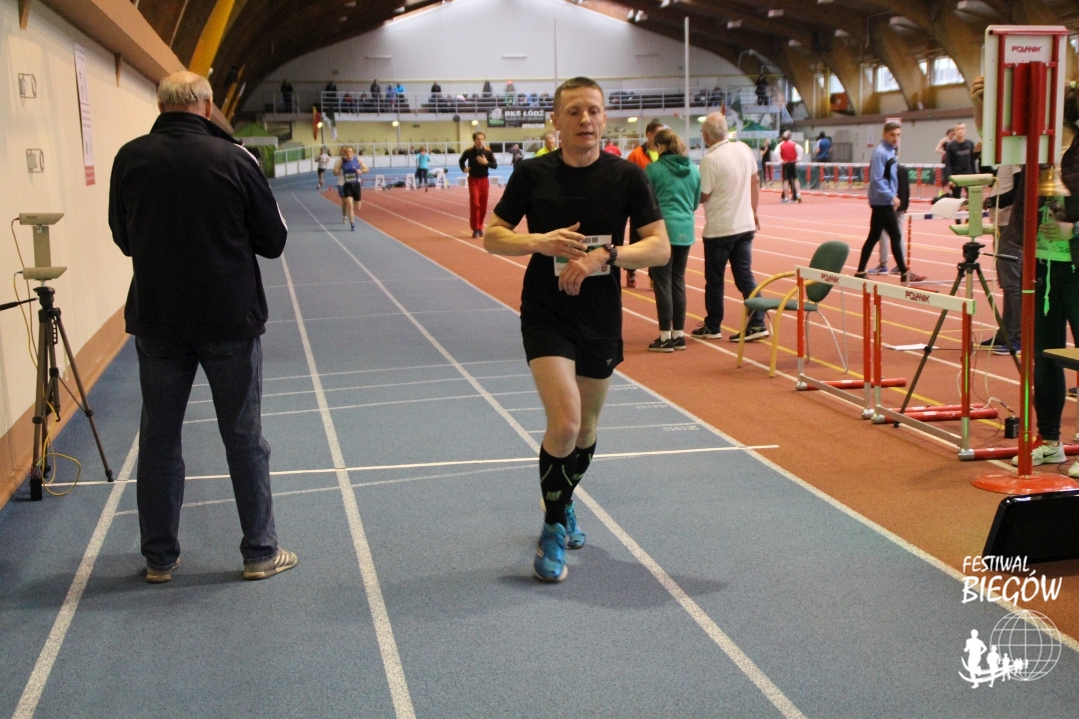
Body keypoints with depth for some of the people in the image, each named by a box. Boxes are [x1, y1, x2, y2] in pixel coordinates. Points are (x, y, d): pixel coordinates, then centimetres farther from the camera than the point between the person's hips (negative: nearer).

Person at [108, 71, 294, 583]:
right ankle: (260, 552, 16)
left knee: (159, 439, 13)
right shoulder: (234, 158, -11)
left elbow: (123, 238, 8)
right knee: (244, 438, 9)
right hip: (229, 319, -2)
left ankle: (160, 557, 20)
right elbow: (273, 241, -3)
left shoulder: (130, 158, -4)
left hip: (155, 320, 2)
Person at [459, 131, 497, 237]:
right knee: (475, 204, -11)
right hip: (473, 180, -2)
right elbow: (461, 161, 13)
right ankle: (475, 228, -7)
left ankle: (480, 227, 20)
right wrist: (463, 169, -5)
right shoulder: (469, 151, -5)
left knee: (483, 205, 7)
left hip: (484, 180, 2)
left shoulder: (488, 151, -4)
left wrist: (486, 162, -20)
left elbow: (495, 165, -3)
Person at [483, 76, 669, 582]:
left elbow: (661, 247, -8)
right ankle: (553, 529, 4)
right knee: (564, 422, -18)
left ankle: (564, 505, 44)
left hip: (601, 318, 2)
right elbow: (492, 237, 1)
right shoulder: (533, 174, -5)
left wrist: (605, 256, -24)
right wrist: (541, 242, -18)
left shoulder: (627, 176, -5)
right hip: (545, 313, -2)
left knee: (586, 430, 15)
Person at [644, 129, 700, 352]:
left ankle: (666, 337, 2)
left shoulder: (653, 169, -7)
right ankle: (679, 334, 15)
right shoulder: (693, 170, 7)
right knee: (678, 280, 13)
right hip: (686, 230, 5)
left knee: (663, 282, 0)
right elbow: (696, 202, 15)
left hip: (663, 228, -5)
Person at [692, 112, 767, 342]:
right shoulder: (744, 149, 2)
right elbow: (755, 182, 11)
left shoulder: (710, 159, -18)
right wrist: (753, 211, 21)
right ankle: (757, 324, 3)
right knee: (745, 276, 9)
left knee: (714, 279, 8)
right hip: (745, 226, 6)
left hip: (719, 229, -6)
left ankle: (712, 327, 18)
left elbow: (703, 196, -15)